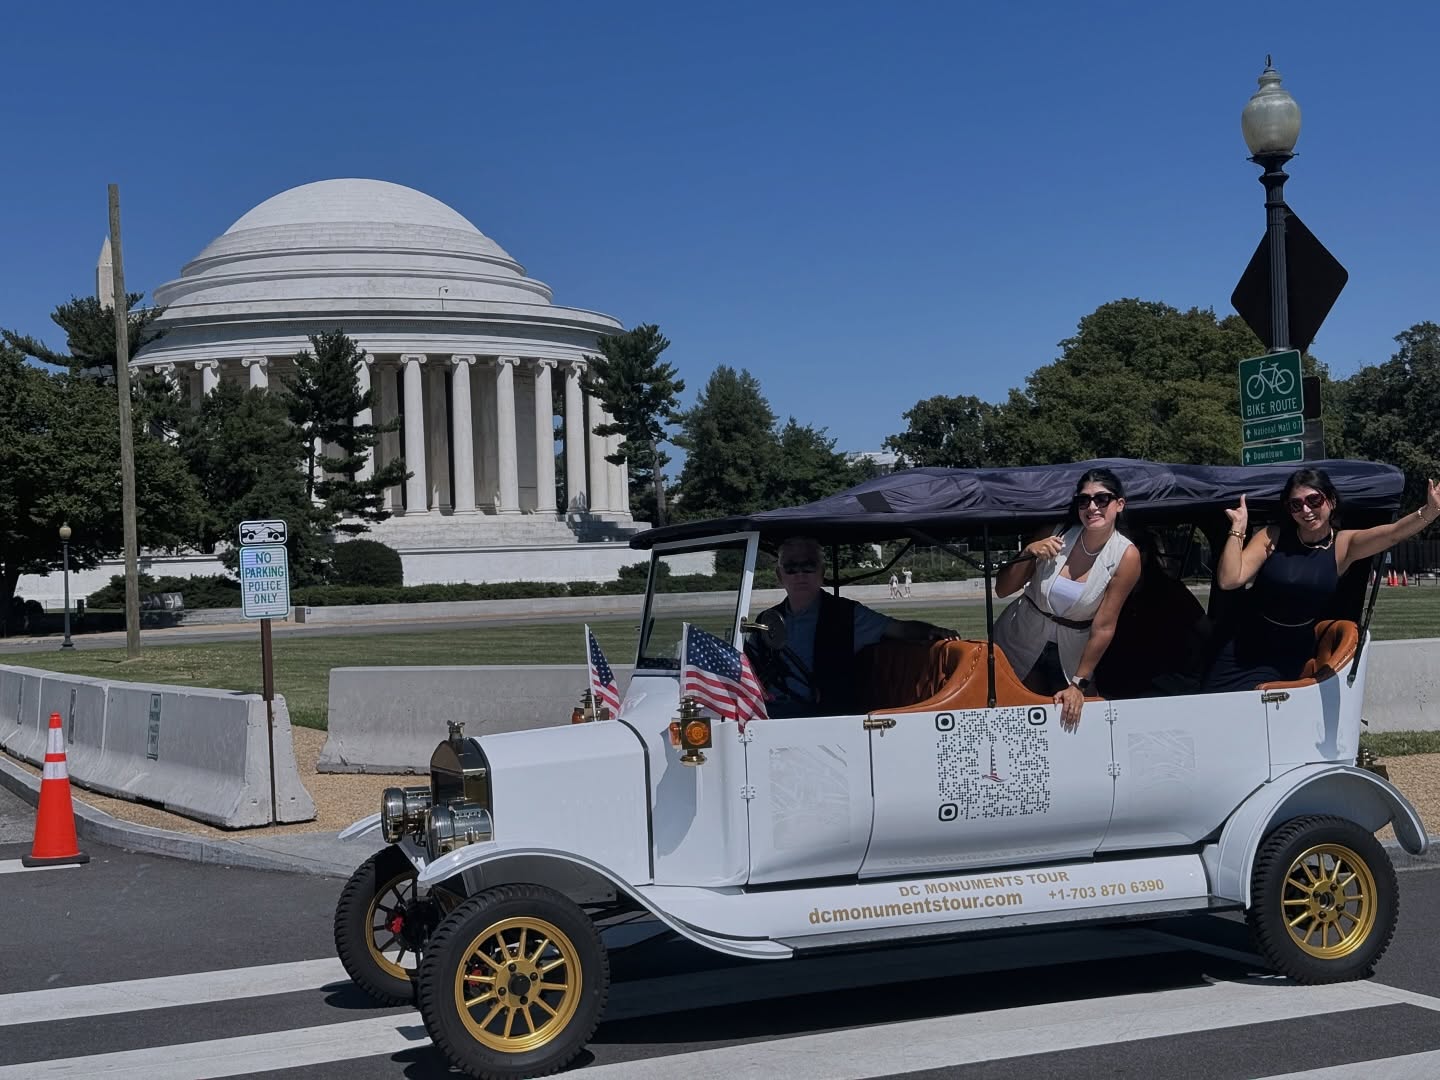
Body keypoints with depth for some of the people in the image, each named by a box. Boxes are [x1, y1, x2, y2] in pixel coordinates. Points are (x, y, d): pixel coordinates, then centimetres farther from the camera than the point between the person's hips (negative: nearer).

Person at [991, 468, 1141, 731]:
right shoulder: (1055, 535, -16)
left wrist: (1079, 685, -14)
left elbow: (1103, 627, -16)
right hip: (1020, 638, 1)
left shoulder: (1126, 557, -19)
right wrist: (1029, 553, -25)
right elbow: (1002, 590, -9)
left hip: (1071, 651, -1)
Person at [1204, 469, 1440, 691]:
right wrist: (1238, 529, -23)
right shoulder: (1272, 537, -11)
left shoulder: (1344, 545, -8)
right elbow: (1229, 580, -19)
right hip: (1242, 651, 0)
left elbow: (1394, 533, -24)